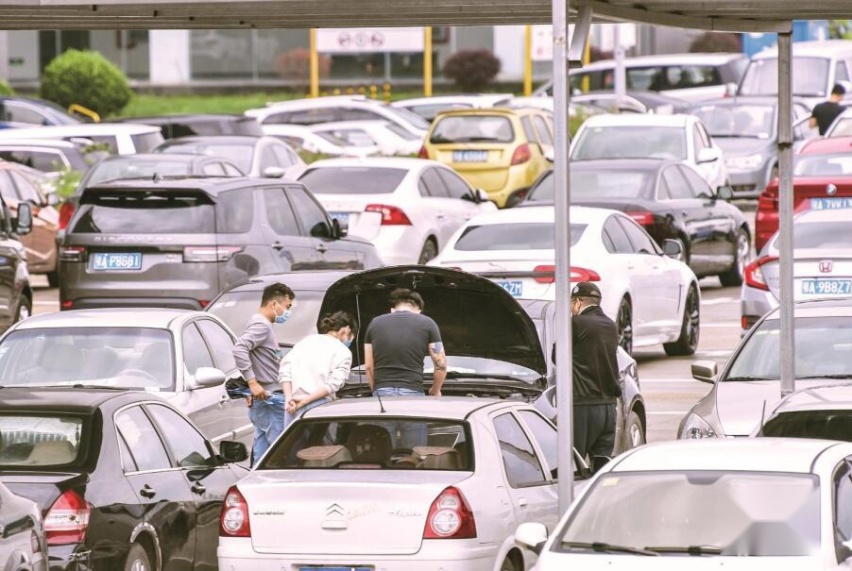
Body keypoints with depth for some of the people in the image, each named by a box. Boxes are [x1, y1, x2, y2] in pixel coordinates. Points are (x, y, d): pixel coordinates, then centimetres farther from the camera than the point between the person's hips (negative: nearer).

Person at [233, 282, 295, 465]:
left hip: (263, 400, 10)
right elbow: (239, 349, -27)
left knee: (261, 455, 10)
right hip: (270, 402, -10)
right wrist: (252, 382, -27)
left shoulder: (260, 324, 19)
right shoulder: (261, 325, -13)